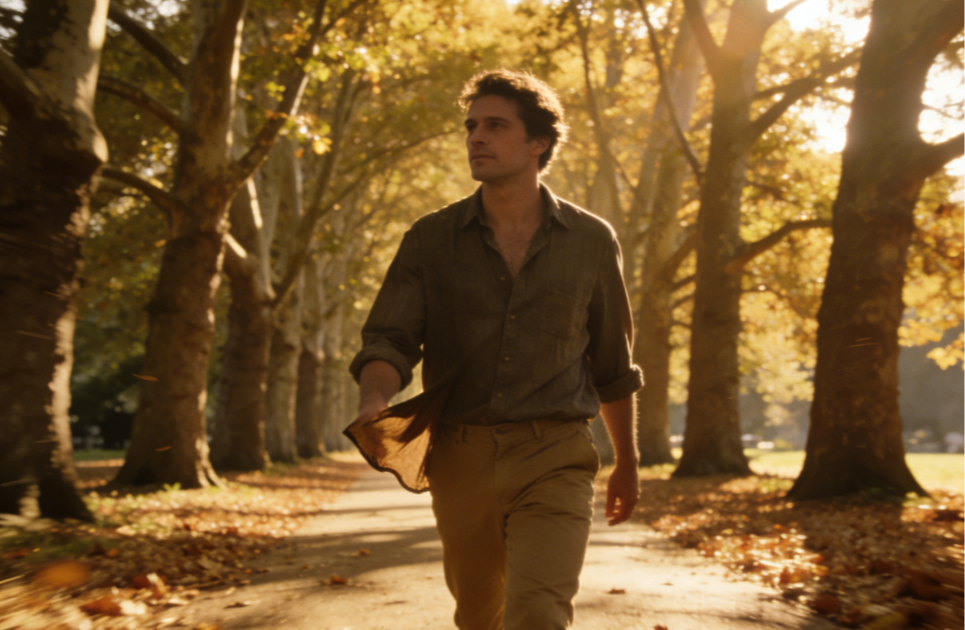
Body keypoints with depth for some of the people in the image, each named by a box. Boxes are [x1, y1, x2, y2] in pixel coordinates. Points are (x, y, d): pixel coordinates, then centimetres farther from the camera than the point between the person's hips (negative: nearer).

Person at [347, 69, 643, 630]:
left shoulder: (591, 241, 4)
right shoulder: (431, 239, 4)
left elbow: (613, 365, 13)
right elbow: (389, 338, -3)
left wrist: (628, 463, 19)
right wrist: (374, 402, -25)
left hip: (552, 459, -2)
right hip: (459, 458, 2)